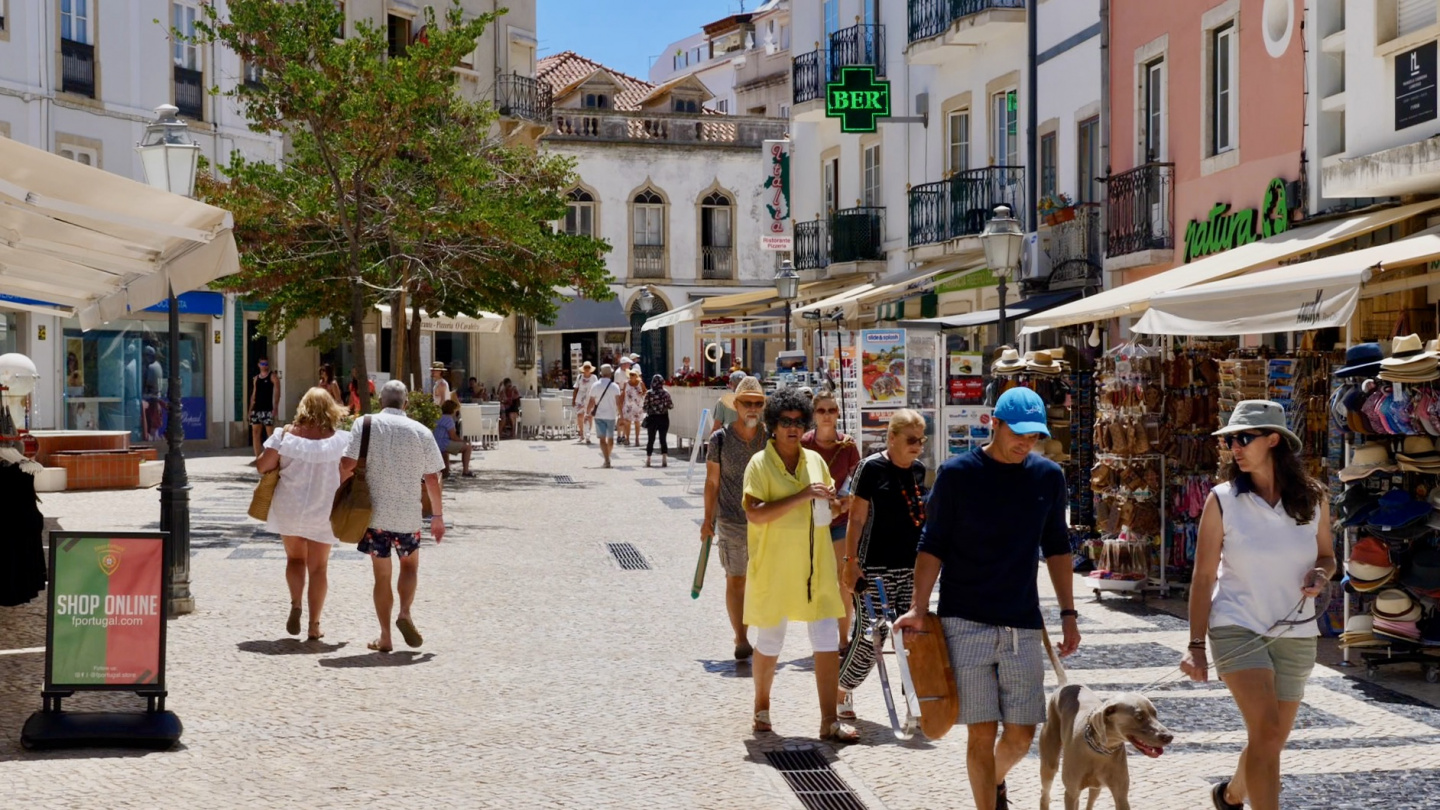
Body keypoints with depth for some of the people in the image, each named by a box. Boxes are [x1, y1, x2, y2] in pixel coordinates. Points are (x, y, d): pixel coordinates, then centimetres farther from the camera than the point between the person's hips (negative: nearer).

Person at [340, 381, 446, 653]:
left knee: (381, 574, 12)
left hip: (374, 512, 0)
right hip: (407, 514, 0)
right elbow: (432, 479, 1)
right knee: (410, 564, 23)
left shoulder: (364, 424, -3)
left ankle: (385, 637, 12)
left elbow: (347, 465, -11)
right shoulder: (421, 432, 0)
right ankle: (405, 613, 0)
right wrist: (437, 515, 10)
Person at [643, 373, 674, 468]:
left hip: (652, 418, -1)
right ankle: (664, 460, 0)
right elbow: (671, 406, -3)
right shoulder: (665, 393, -6)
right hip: (663, 418, 1)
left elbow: (645, 407, -10)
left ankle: (648, 460, 11)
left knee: (650, 440, 9)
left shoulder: (649, 393, -9)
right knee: (663, 439, 7)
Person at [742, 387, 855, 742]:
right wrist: (801, 497, -24)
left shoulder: (815, 460, 9)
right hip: (773, 567, -4)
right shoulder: (760, 463, -7)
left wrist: (831, 500, -1)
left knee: (827, 639, -3)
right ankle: (762, 707, 30)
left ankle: (829, 720, 1)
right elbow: (754, 513, -20)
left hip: (816, 565, 4)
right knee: (769, 641, 9)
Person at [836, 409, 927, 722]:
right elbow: (856, 519, -9)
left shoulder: (918, 469, 10)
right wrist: (850, 561, -13)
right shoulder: (872, 467, -9)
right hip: (877, 567, -6)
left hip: (912, 567, 6)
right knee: (869, 637, -4)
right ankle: (841, 691, 18)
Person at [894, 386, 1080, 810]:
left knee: (1022, 734, 5)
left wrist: (1068, 614, 10)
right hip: (965, 623, -3)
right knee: (982, 732, -4)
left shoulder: (1048, 476, 6)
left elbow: (1057, 548, 14)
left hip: (1023, 625, 3)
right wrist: (918, 609, -11)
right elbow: (932, 545, -2)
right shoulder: (957, 473, -5)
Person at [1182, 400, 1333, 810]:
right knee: (1266, 729, -19)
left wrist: (1320, 574, -12)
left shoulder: (1313, 497, -1)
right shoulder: (1222, 501, -8)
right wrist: (1196, 646, -9)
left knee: (1273, 738, 15)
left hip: (1295, 633, 3)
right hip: (1238, 629, -3)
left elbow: (1327, 556, 13)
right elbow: (1204, 576, -6)